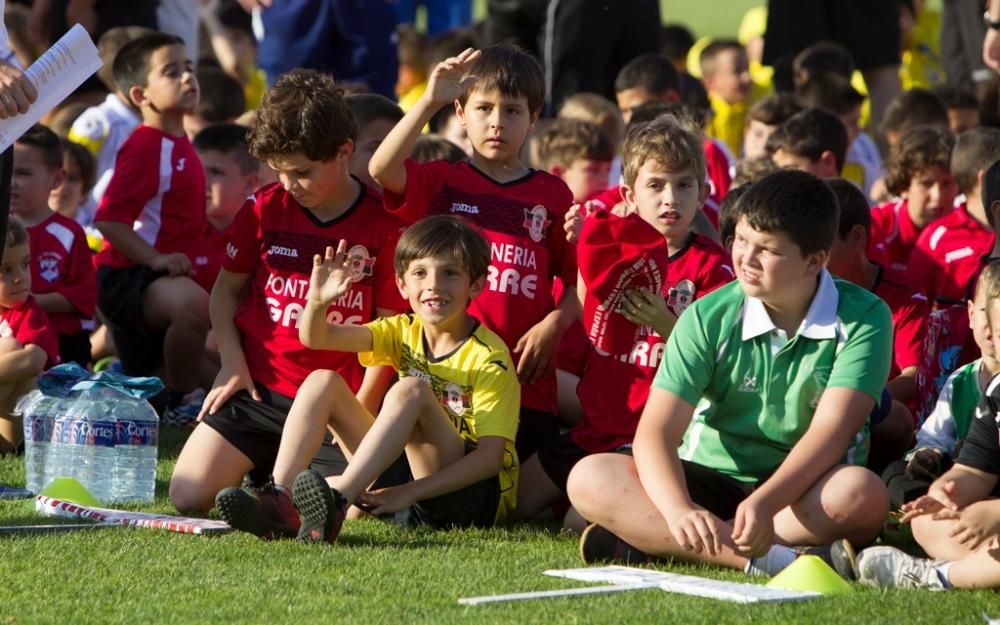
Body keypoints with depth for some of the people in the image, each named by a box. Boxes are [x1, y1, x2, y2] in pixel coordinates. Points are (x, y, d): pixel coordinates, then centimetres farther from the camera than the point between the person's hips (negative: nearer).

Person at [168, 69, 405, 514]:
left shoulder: (383, 226, -4)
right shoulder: (264, 209, 4)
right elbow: (226, 289, 13)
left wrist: (361, 410, -9)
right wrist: (232, 363, -1)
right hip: (258, 389, 2)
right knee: (189, 497, -13)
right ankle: (257, 465, 19)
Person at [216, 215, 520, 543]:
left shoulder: (488, 356, -12)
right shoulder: (404, 334, 6)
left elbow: (491, 456, -21)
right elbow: (315, 338, -4)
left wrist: (409, 492, -30)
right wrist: (318, 302, -28)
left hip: (477, 495, -7)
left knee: (411, 390, -30)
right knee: (323, 381, -4)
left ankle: (338, 500, -43)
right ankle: (280, 500, -22)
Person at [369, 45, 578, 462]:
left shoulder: (551, 194, 9)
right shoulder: (442, 182, 8)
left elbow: (579, 281, 9)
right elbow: (381, 169, -12)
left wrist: (553, 325, -9)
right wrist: (430, 101, -17)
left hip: (524, 381, 0)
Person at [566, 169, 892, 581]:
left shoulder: (862, 318, -10)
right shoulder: (709, 318, -7)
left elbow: (830, 431, -22)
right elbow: (656, 430, -15)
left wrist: (764, 504, -39)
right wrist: (680, 511, -37)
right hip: (713, 480, 2)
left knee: (862, 493, -37)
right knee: (589, 478, -24)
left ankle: (649, 543, -33)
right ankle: (774, 559, -37)